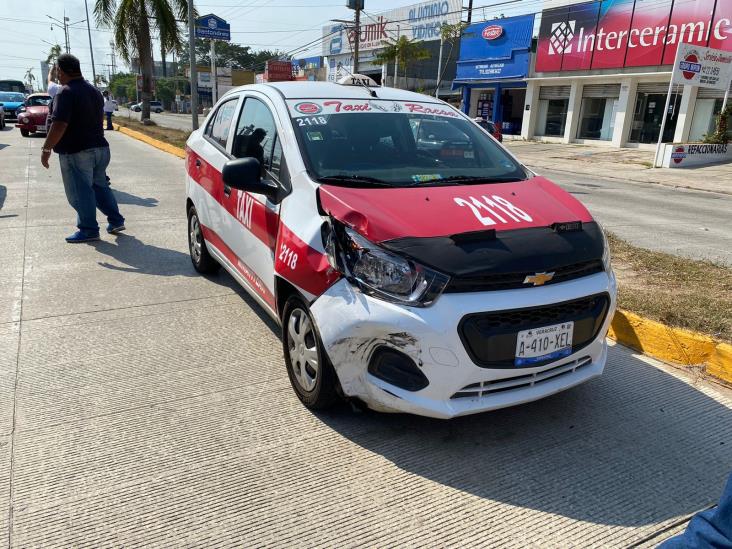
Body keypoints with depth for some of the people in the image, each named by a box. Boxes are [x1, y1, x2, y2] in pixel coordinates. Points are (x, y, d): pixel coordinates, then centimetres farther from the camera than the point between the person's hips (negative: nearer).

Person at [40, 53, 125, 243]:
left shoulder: (66, 93, -15)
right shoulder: (94, 91, 12)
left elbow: (59, 125, -23)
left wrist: (46, 149, -17)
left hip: (76, 152, -8)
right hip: (100, 148, 8)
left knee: (80, 192, 0)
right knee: (100, 186, 18)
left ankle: (89, 230, 5)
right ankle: (116, 221, 18)